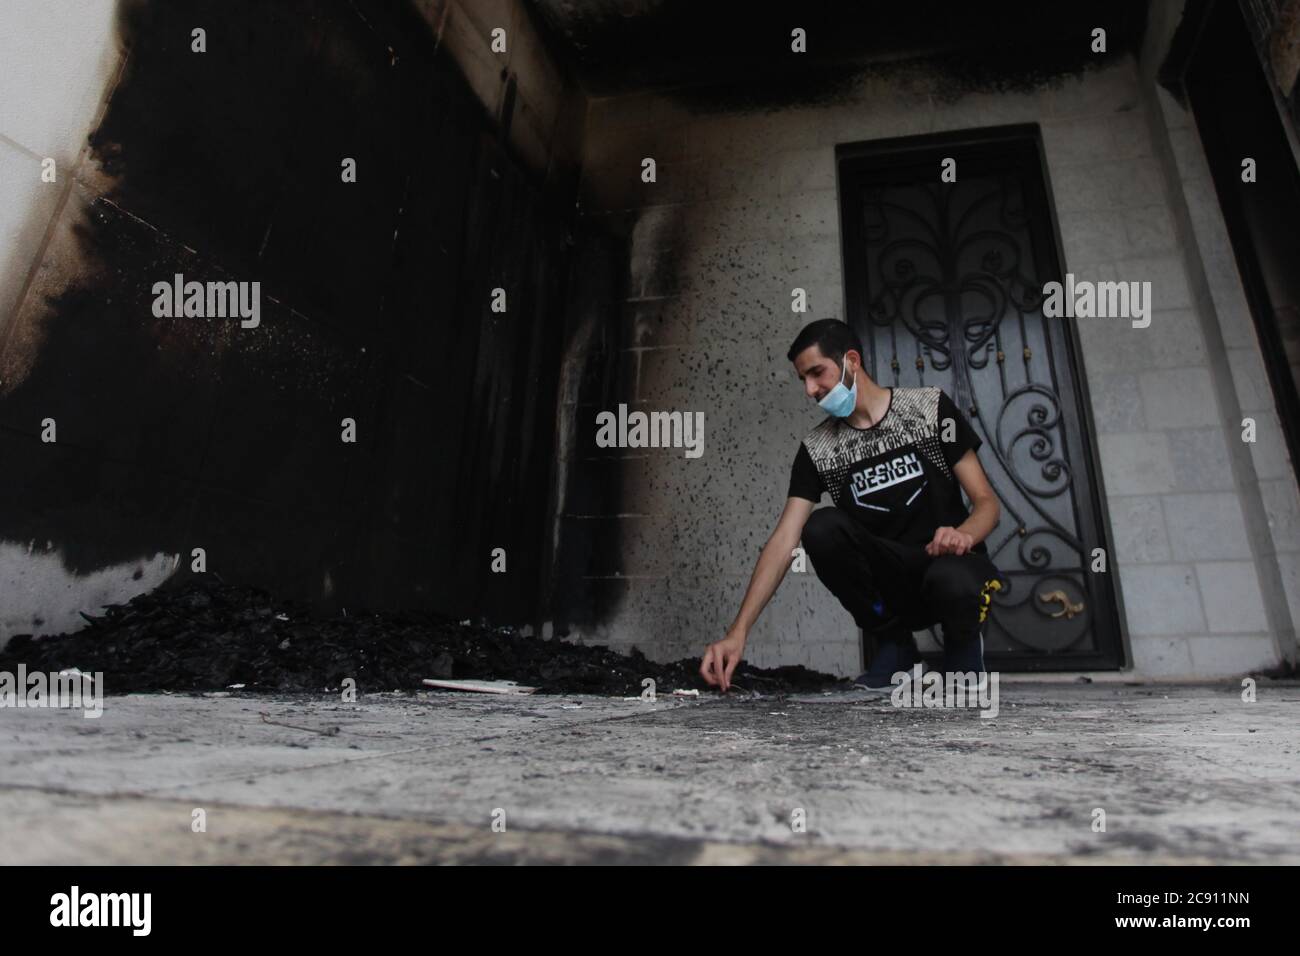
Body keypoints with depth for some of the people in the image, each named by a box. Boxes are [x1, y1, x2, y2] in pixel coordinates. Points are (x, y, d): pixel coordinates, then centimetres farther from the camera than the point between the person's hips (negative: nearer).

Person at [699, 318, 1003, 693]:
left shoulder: (931, 406, -4)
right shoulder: (817, 448, -1)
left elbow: (986, 501, -2)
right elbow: (784, 542, -10)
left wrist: (964, 534, -28)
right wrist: (738, 631, -20)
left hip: (950, 564, -2)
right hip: (889, 584, 2)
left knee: (952, 581, -38)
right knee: (821, 527, -27)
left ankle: (963, 645, 1)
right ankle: (895, 646, -5)